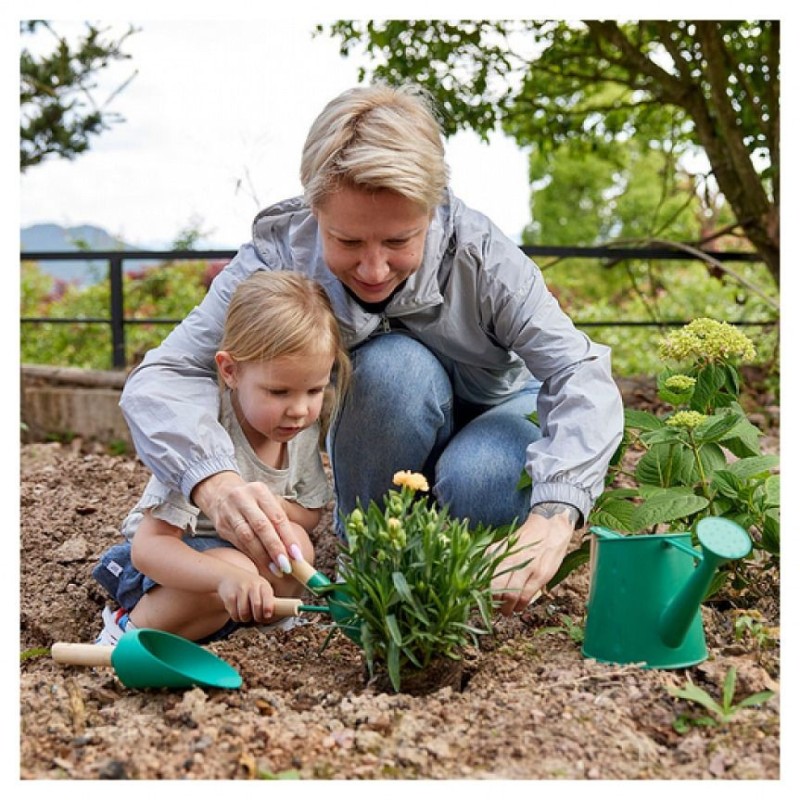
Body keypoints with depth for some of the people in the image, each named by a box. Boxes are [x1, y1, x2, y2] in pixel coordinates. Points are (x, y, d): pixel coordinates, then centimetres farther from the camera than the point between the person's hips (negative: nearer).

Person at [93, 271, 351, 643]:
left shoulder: (304, 428, -10)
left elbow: (310, 513, 4)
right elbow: (148, 546, -36)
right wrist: (227, 577, -54)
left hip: (245, 548, 6)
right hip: (171, 557, -6)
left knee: (296, 545, -23)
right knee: (235, 570, -35)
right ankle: (132, 628, -14)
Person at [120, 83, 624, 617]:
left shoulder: (480, 252, -31)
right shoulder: (282, 256, -29)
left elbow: (581, 374, -36)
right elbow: (162, 378, -36)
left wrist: (552, 516, -55)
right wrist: (215, 480, -58)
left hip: (501, 412, -1)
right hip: (386, 441, 1)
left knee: (477, 477, -36)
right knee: (391, 364, -34)